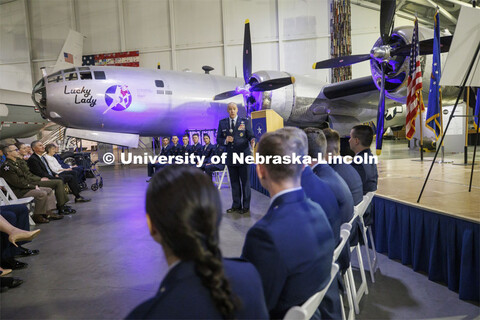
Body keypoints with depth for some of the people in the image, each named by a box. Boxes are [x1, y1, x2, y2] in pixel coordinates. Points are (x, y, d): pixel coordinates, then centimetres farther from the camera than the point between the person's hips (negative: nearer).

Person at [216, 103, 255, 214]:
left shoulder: (245, 121, 2)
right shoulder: (222, 123, 8)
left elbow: (251, 135, -3)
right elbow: (218, 139, 8)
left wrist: (252, 141, -26)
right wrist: (225, 140, -13)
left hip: (243, 156, -3)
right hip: (230, 157, 3)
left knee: (245, 182, 2)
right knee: (234, 182, 11)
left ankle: (246, 206, 12)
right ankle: (236, 205, 22)